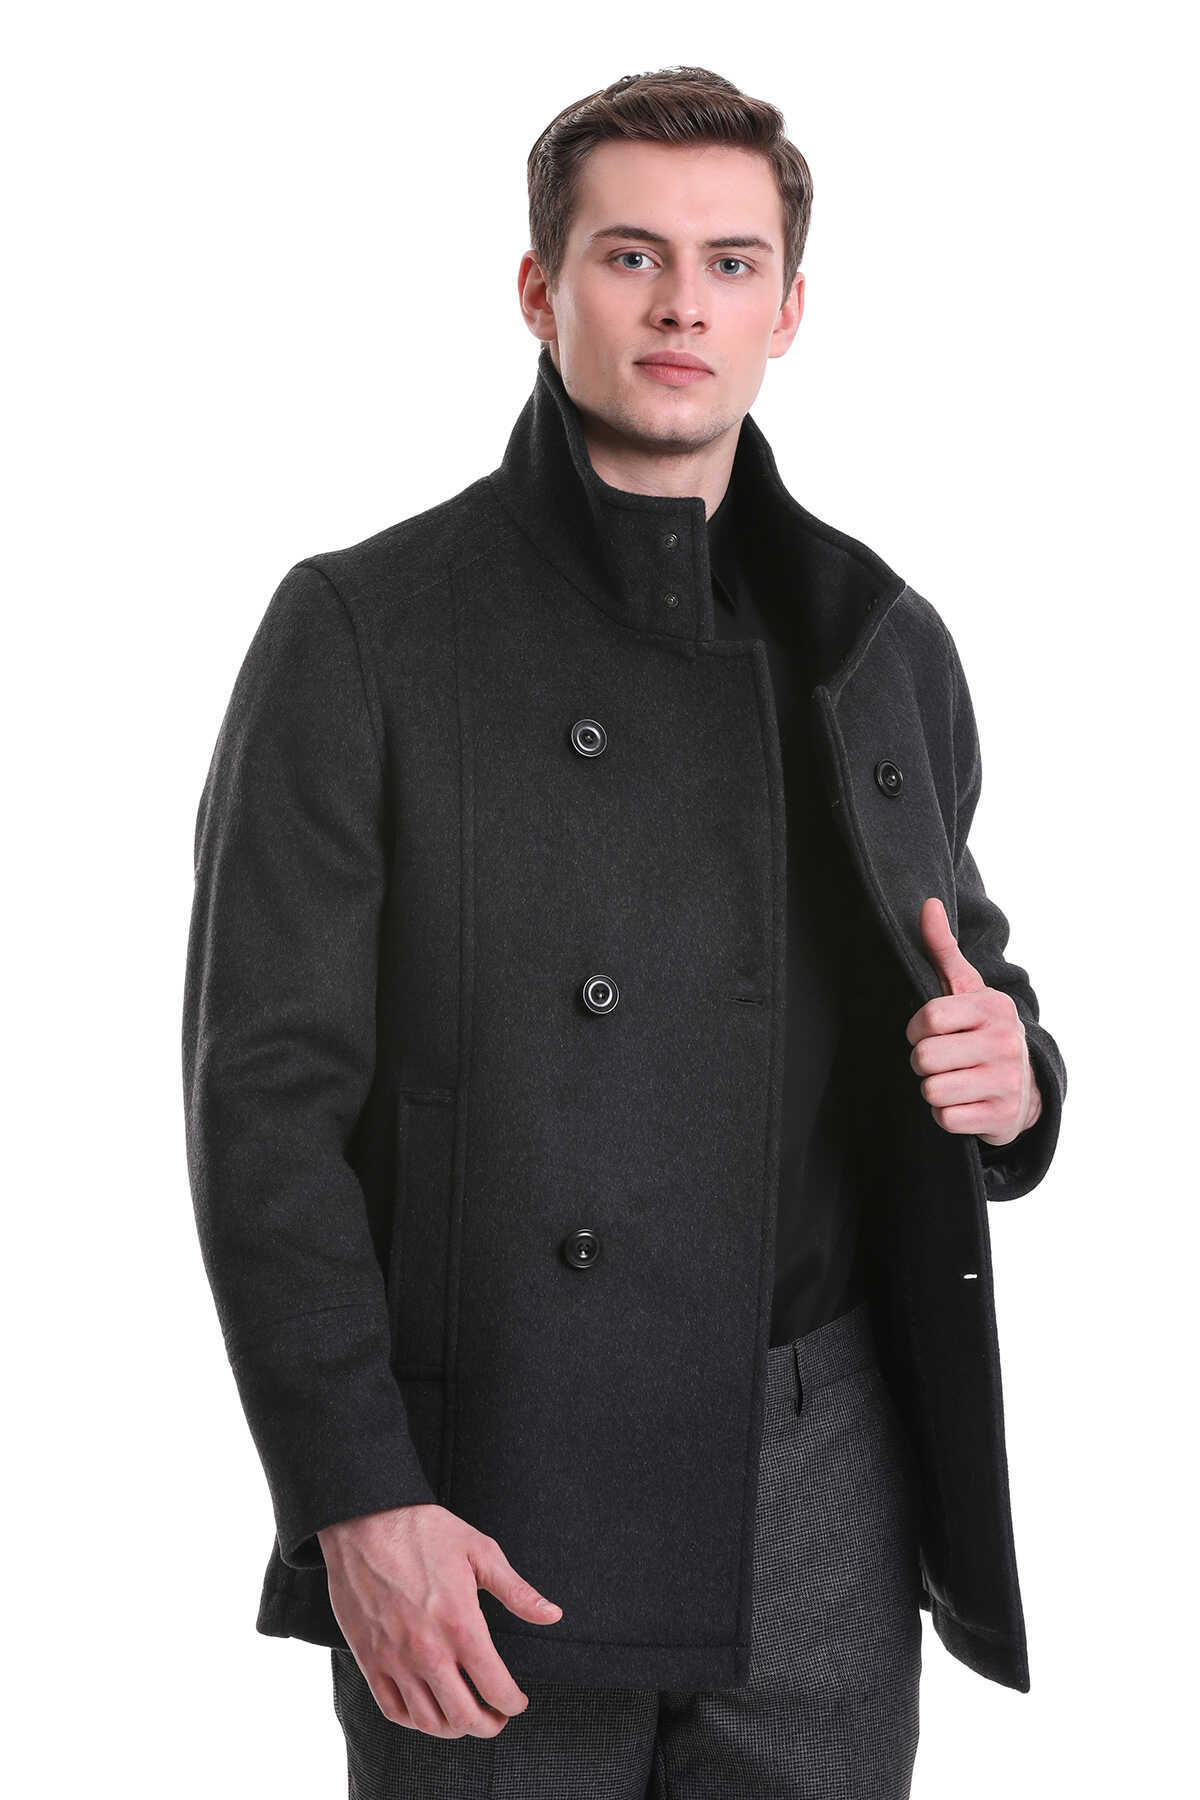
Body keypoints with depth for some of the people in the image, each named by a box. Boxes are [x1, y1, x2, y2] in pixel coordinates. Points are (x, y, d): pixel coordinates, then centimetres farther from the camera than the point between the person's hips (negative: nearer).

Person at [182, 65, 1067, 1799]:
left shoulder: (883, 642, 9)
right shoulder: (361, 634, -4)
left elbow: (963, 970, 20)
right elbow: (267, 1099, -7)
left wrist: (1014, 1073, -5)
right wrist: (357, 1501, -14)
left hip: (824, 1519, 4)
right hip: (485, 1524, -3)